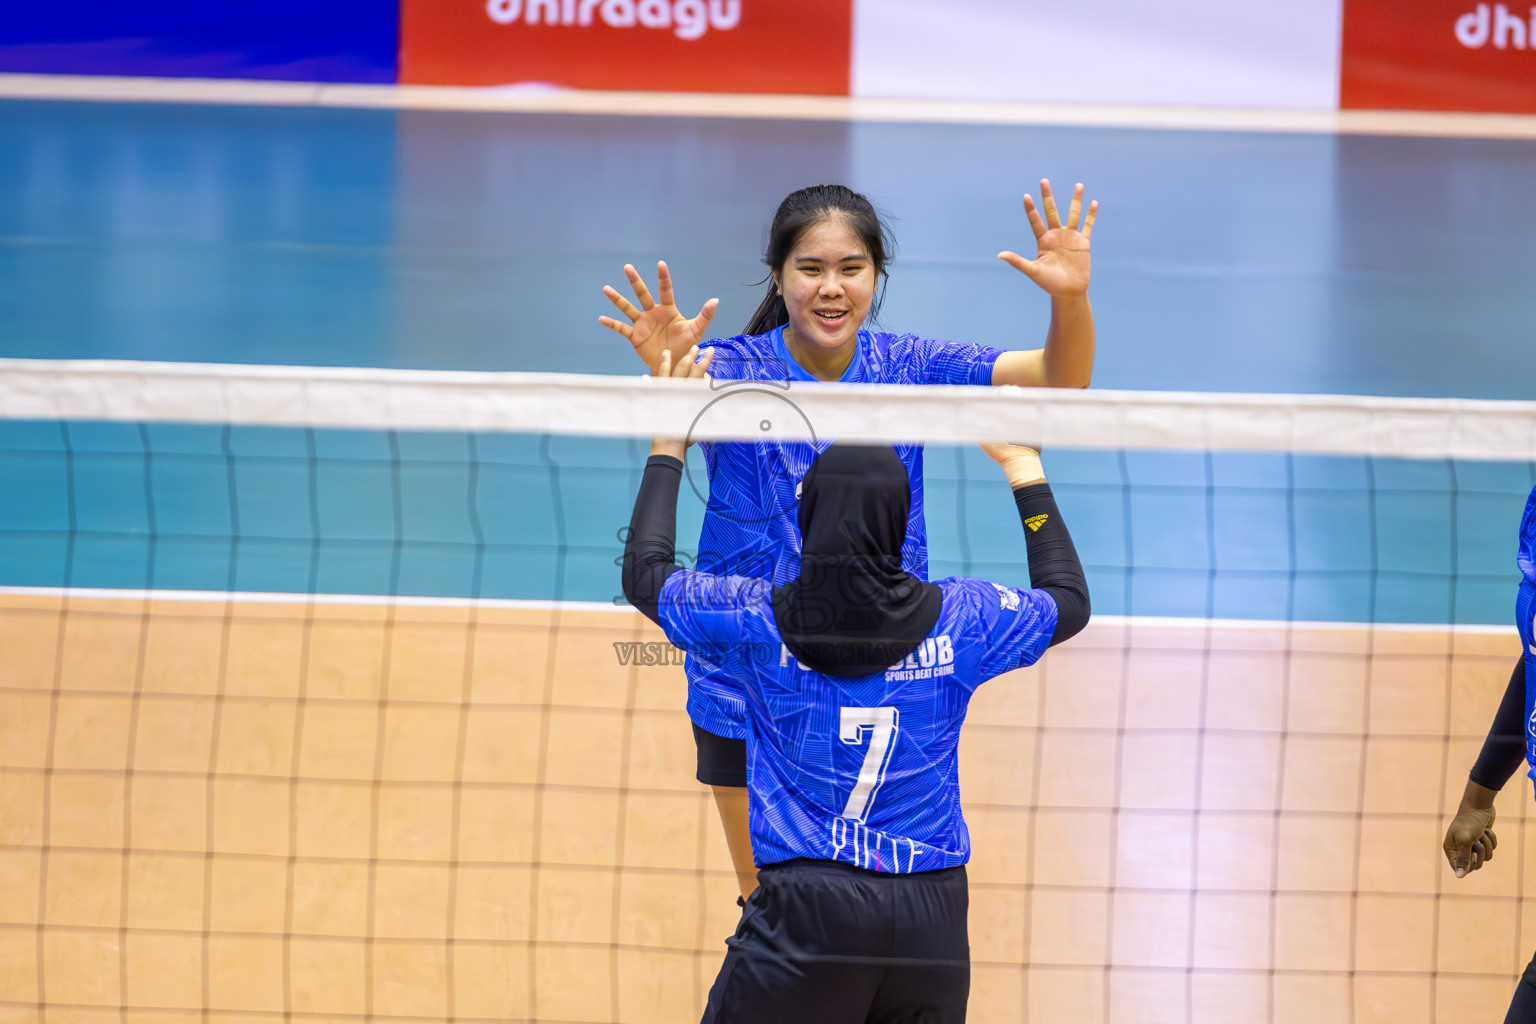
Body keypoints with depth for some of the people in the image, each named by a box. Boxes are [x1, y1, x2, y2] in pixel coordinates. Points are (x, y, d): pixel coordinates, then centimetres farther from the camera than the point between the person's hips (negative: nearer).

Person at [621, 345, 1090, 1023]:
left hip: (807, 898, -2)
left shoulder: (757, 621, -4)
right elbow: (1069, 601, 20)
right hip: (931, 909, 2)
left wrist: (667, 449, 25)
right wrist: (1026, 472, 30)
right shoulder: (959, 618, 0)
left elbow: (645, 573, 15)